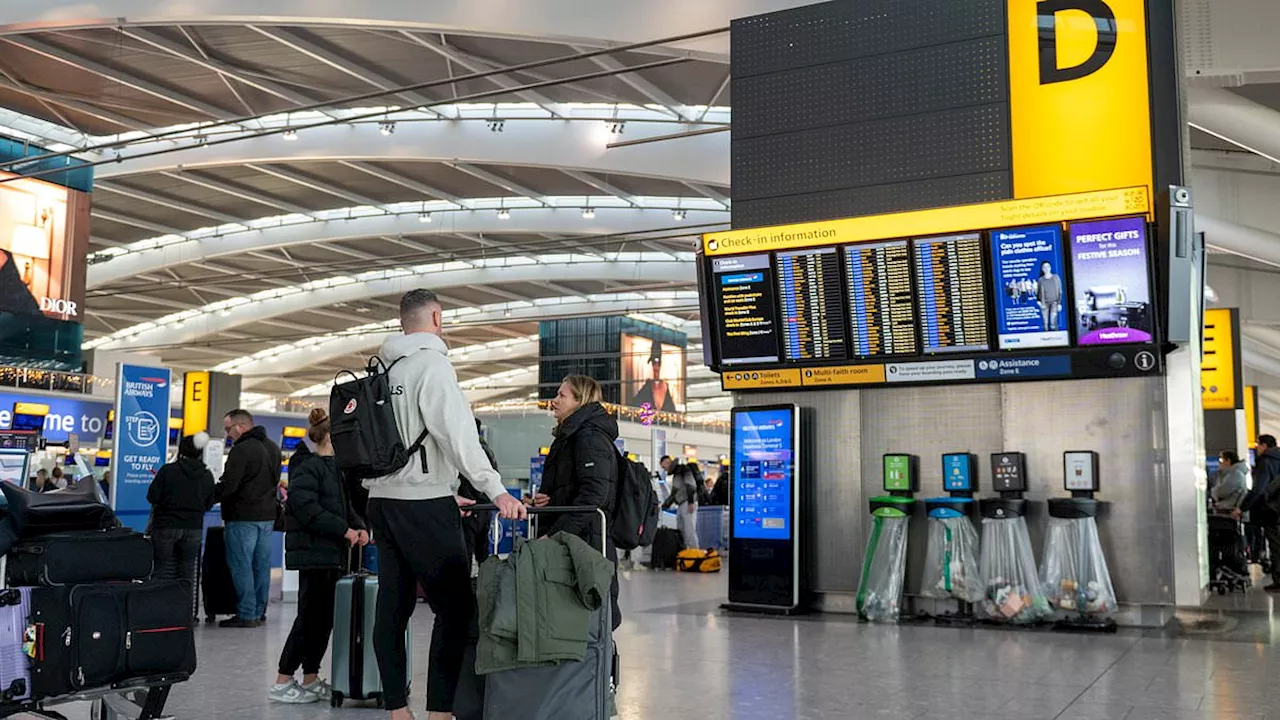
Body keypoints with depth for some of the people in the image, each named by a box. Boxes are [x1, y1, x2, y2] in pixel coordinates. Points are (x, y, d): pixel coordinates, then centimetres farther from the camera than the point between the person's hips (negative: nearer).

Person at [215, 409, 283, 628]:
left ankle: (246, 614, -2)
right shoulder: (272, 447, 13)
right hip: (268, 515, 8)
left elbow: (228, 486, -18)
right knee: (261, 565, 11)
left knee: (241, 565, -2)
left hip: (243, 517, -8)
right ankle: (259, 612, 17)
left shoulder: (241, 450, -15)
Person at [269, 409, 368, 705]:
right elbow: (306, 508, -23)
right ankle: (282, 683, 3)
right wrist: (345, 530, -21)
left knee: (324, 618, 11)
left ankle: (310, 680, 19)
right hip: (314, 554, -9)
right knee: (311, 617, -6)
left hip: (332, 555, 9)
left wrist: (359, 527, 4)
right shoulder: (309, 467, -11)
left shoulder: (334, 468, 18)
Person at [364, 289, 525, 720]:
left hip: (383, 501, 8)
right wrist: (496, 491, -20)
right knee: (456, 607, -4)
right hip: (424, 506, -8)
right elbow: (458, 435, -18)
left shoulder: (384, 371, 14)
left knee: (392, 607, 7)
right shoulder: (431, 364, -8)